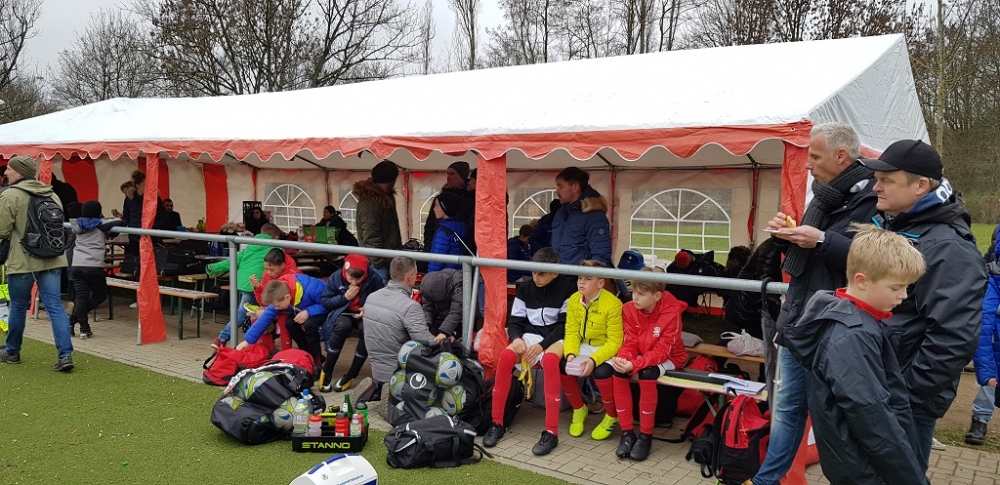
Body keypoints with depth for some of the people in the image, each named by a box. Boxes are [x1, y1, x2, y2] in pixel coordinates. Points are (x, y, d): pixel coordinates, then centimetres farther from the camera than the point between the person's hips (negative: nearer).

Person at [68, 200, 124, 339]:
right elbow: (121, 222, 2)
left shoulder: (78, 225, 17)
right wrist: (109, 233, 14)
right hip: (94, 266, -4)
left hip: (76, 265, 4)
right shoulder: (101, 224, 7)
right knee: (100, 294, 12)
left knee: (81, 296, 5)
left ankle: (84, 328, -1)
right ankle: (74, 318, 4)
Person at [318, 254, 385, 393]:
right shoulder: (336, 278, -11)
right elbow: (325, 302, -4)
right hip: (344, 312, 0)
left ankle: (351, 375, -18)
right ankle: (326, 371, -19)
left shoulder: (374, 278, -16)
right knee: (342, 326, -35)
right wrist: (344, 297, -19)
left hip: (366, 314, 0)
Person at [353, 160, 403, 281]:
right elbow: (371, 237, -21)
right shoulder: (370, 201, -17)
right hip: (379, 262, -9)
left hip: (389, 259, 9)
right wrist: (379, 263, -20)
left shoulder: (385, 197, 14)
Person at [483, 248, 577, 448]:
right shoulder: (525, 288, 9)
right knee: (506, 356, -29)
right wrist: (516, 338, -16)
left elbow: (565, 325, -8)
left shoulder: (567, 289, -3)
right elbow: (515, 321, 8)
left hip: (556, 338, -3)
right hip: (530, 335, 4)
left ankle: (551, 431, -36)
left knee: (550, 359, -39)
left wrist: (541, 345, -21)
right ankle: (497, 423, -18)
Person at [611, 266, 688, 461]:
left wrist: (634, 365, -40)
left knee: (647, 374, -35)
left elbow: (661, 352, -26)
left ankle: (645, 435, -18)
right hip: (641, 356, 4)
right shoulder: (629, 309, -10)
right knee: (617, 371, -27)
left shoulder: (671, 313, -25)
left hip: (668, 358, -4)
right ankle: (627, 432, -14)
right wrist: (623, 359, -32)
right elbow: (630, 343, -8)